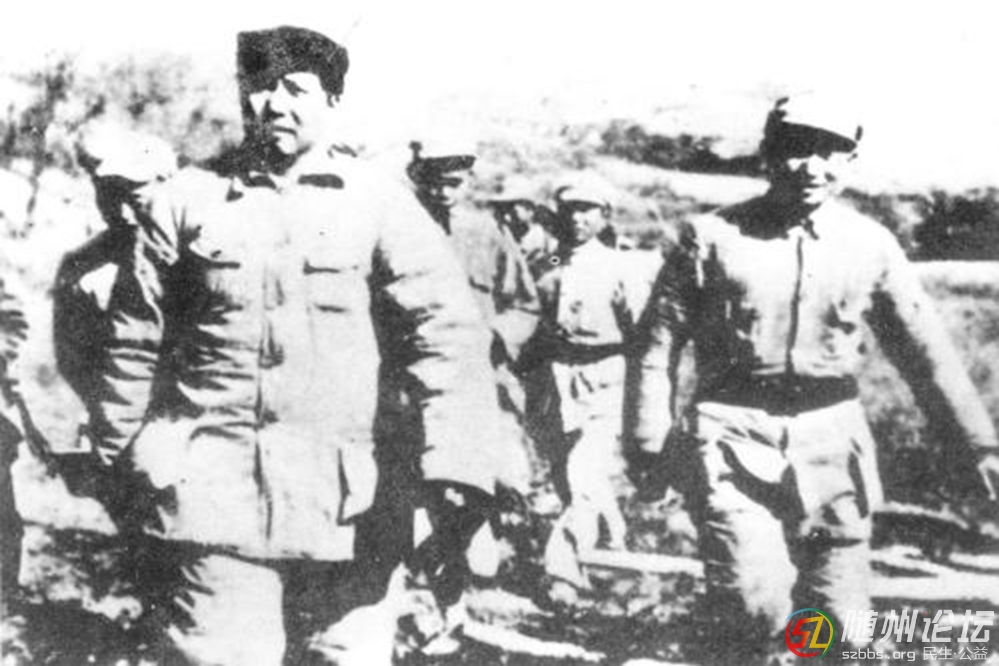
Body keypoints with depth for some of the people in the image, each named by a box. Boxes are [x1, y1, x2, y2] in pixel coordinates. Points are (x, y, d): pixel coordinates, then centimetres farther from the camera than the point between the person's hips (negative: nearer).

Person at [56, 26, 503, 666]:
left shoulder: (381, 204, 2)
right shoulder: (186, 201, 6)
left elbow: (449, 340, -6)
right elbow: (133, 344, 11)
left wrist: (456, 496, -16)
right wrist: (120, 466, 14)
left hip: (349, 516, 0)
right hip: (210, 505, 1)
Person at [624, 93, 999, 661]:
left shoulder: (872, 245, 4)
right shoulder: (711, 237, -3)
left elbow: (924, 350, 8)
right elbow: (661, 342, 0)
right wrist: (649, 442, -4)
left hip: (831, 439, 3)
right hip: (734, 434, -2)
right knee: (758, 607, -14)